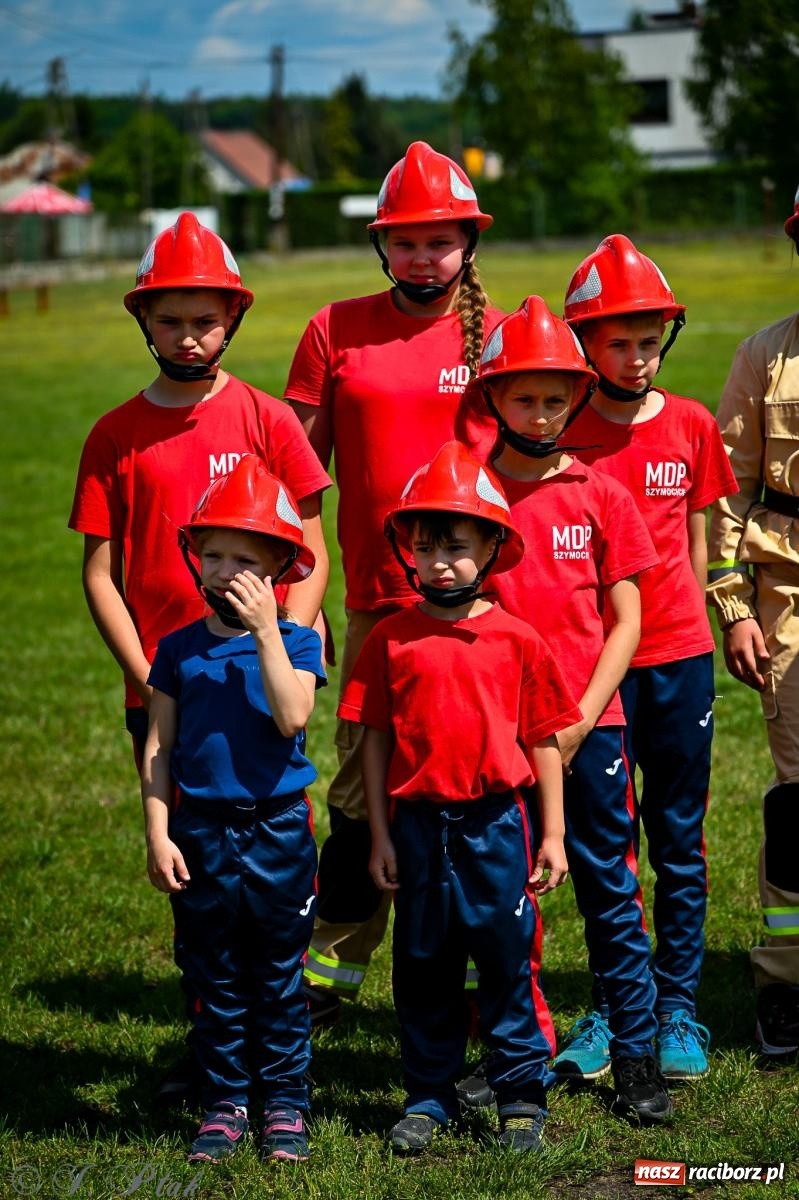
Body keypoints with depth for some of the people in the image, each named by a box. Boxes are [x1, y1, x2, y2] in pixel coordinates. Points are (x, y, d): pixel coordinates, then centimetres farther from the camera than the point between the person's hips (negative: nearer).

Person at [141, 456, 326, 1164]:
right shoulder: (179, 649, 4)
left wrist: (266, 630, -21)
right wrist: (157, 834, -2)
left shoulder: (295, 643, -3)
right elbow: (158, 748, 5)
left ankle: (285, 1104, 16)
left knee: (279, 977, 6)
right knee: (214, 979, 9)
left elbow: (292, 717, -21)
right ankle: (224, 1102, 19)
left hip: (277, 828, -2)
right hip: (200, 835, 2)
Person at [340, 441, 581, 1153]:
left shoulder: (517, 640, -2)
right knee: (423, 967, 11)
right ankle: (429, 1098, 22)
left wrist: (552, 835, 3)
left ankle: (523, 1095, 17)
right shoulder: (390, 640, 0)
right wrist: (380, 836, 2)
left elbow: (543, 743, 3)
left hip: (497, 822, -1)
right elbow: (375, 739, 3)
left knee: (509, 960, 5)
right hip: (418, 824, 1)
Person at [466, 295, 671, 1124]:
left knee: (610, 892, 4)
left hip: (590, 726, 0)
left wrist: (580, 722, -6)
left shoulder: (600, 495, 4)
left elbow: (625, 623, 4)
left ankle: (636, 1057, 11)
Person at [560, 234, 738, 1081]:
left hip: (678, 658, 2)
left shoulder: (689, 425, 4)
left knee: (680, 844, 6)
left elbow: (695, 541, 13)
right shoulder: (558, 433, -2)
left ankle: (678, 1011, 15)